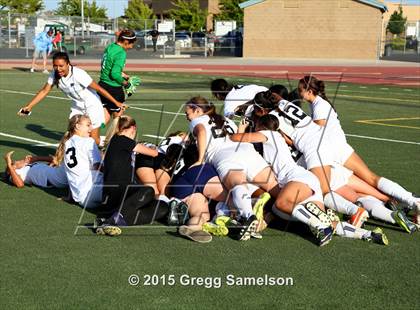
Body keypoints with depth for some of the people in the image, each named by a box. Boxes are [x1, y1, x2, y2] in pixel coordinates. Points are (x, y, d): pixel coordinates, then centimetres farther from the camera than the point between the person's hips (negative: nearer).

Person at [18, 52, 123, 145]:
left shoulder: (78, 74, -30)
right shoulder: (55, 75, -13)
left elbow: (99, 89, -26)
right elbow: (44, 91, -4)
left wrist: (116, 102, -24)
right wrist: (28, 107, -10)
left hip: (92, 106, -6)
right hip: (76, 106, 6)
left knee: (94, 139, -4)